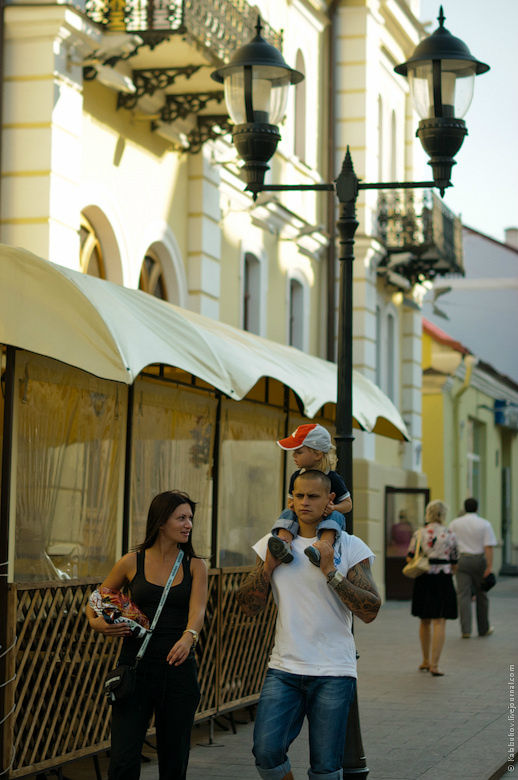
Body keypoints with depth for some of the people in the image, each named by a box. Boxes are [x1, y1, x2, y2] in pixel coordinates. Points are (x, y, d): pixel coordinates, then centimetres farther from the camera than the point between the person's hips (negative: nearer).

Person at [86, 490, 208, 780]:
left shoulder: (195, 566, 7)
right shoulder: (132, 563, 5)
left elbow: (198, 609, -10)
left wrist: (188, 637, -31)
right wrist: (96, 623, -8)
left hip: (179, 667, 1)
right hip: (136, 666, -1)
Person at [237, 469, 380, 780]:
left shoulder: (351, 547, -1)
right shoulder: (274, 543, 9)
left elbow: (371, 611, -10)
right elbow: (249, 606, 10)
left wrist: (331, 572, -17)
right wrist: (268, 566, -4)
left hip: (334, 672, -2)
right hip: (284, 669, 2)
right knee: (266, 752, -12)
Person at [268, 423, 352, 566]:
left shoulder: (332, 478, -7)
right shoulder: (296, 477, 6)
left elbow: (348, 504, -1)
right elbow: (291, 502, 16)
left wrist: (332, 508, -23)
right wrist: (292, 506, -10)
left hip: (325, 521, -4)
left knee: (335, 515, -33)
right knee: (287, 513, -20)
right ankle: (285, 546, -49)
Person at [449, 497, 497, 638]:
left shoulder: (455, 523, 3)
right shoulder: (484, 524, -2)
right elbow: (488, 547, -11)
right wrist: (489, 567, -12)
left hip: (462, 561, 1)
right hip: (479, 561, -1)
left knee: (463, 595, -2)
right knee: (481, 595, 12)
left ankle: (466, 630, -11)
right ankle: (483, 629, 22)